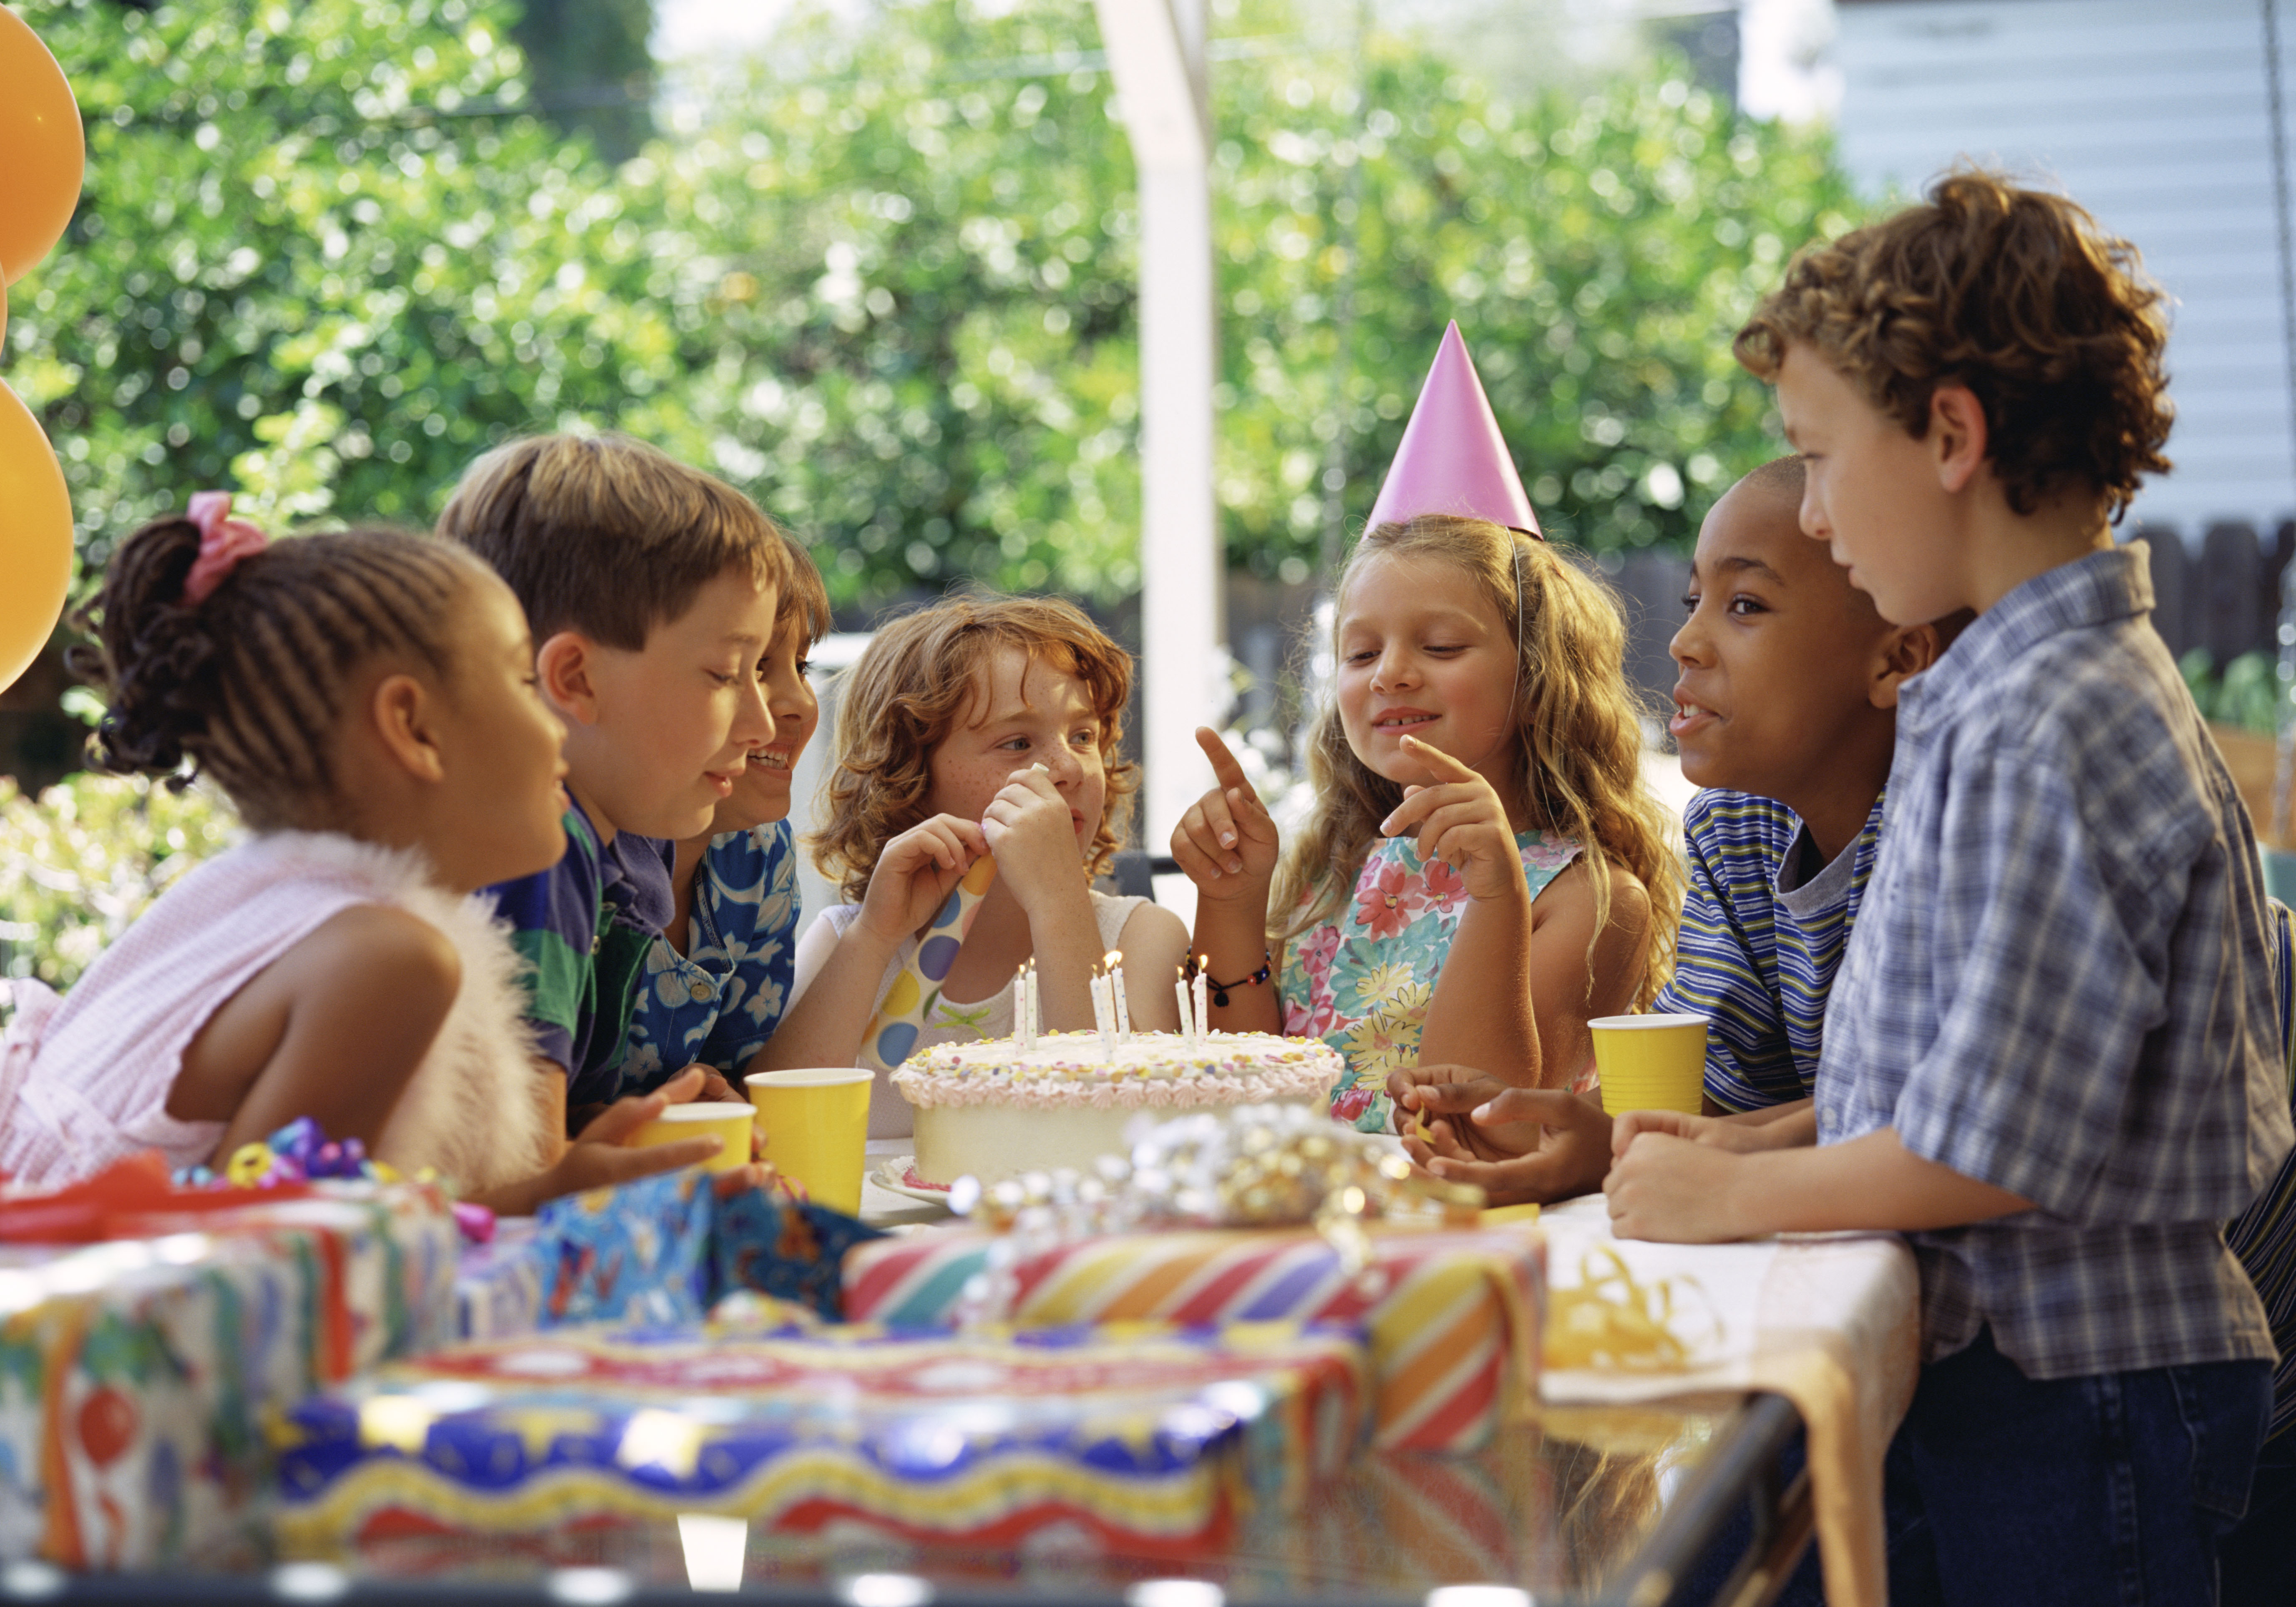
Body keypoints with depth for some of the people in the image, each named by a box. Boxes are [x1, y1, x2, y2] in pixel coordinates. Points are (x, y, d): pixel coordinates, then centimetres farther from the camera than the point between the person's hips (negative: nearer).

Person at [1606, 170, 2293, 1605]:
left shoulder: (2042, 729, -21)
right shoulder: (2083, 683, 11)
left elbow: (1994, 1150, -24)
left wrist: (1731, 1194, -11)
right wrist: (1761, 1141, 11)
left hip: (2067, 1400, -10)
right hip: (2014, 1375, 10)